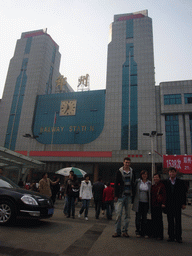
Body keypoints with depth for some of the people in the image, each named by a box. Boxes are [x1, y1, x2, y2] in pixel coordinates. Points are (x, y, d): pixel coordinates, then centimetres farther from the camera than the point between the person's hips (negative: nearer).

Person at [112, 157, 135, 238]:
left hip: (129, 196, 3)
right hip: (121, 195, -3)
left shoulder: (132, 172, 7)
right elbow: (116, 184, 0)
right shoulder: (119, 172, -1)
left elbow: (134, 184, 14)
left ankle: (125, 231, 19)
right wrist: (116, 195, -4)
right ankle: (117, 231, 8)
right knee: (119, 214, -3)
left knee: (128, 214, 7)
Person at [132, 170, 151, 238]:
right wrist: (134, 201, 2)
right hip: (139, 202, -2)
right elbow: (134, 190, 3)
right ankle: (138, 231, 16)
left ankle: (143, 232, 19)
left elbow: (150, 193, 11)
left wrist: (150, 202, 6)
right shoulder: (137, 181, 0)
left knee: (144, 217, 8)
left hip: (146, 202, 2)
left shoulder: (149, 183, 5)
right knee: (138, 217, 2)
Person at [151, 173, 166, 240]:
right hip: (153, 205, 7)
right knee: (153, 219, 11)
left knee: (159, 220, -2)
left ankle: (160, 235, 5)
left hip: (158, 205, -6)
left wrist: (163, 203, -15)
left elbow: (164, 195, -8)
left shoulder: (162, 185, -4)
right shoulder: (152, 186, 16)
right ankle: (154, 234, 21)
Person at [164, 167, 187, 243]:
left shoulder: (180, 182, 3)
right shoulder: (166, 182, 5)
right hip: (169, 204, 1)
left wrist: (183, 203, -2)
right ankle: (171, 236, 16)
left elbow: (183, 193, 3)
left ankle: (178, 237, 11)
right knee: (170, 221, 7)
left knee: (178, 221, 2)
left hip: (177, 204, -1)